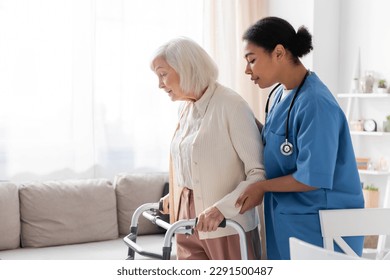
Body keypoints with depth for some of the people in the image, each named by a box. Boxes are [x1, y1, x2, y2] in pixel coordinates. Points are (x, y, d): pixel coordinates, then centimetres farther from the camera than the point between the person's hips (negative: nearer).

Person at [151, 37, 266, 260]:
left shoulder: (231, 105, -13)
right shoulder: (185, 108, 10)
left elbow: (259, 172, -17)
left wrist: (221, 208, -26)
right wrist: (175, 196, 23)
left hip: (228, 227, -6)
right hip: (189, 224, 7)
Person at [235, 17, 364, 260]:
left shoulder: (315, 103, -22)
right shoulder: (280, 94, 5)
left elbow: (313, 178, -23)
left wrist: (262, 187, -11)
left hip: (320, 226, -8)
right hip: (286, 219, 8)